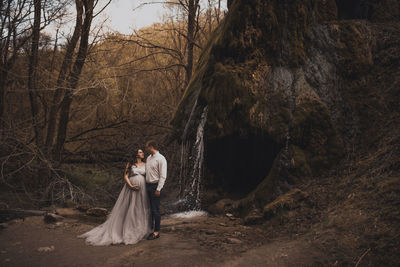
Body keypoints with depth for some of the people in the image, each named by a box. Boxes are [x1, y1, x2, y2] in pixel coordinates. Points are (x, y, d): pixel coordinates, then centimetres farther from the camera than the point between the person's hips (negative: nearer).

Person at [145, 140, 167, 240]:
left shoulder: (160, 159, -11)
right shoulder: (148, 158, 13)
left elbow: (163, 176, -14)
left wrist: (158, 189, -17)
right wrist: (145, 185, 14)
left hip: (155, 186, -7)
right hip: (147, 185, 7)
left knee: (155, 210, -3)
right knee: (149, 209, 11)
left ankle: (156, 232, 8)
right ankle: (151, 229, 20)